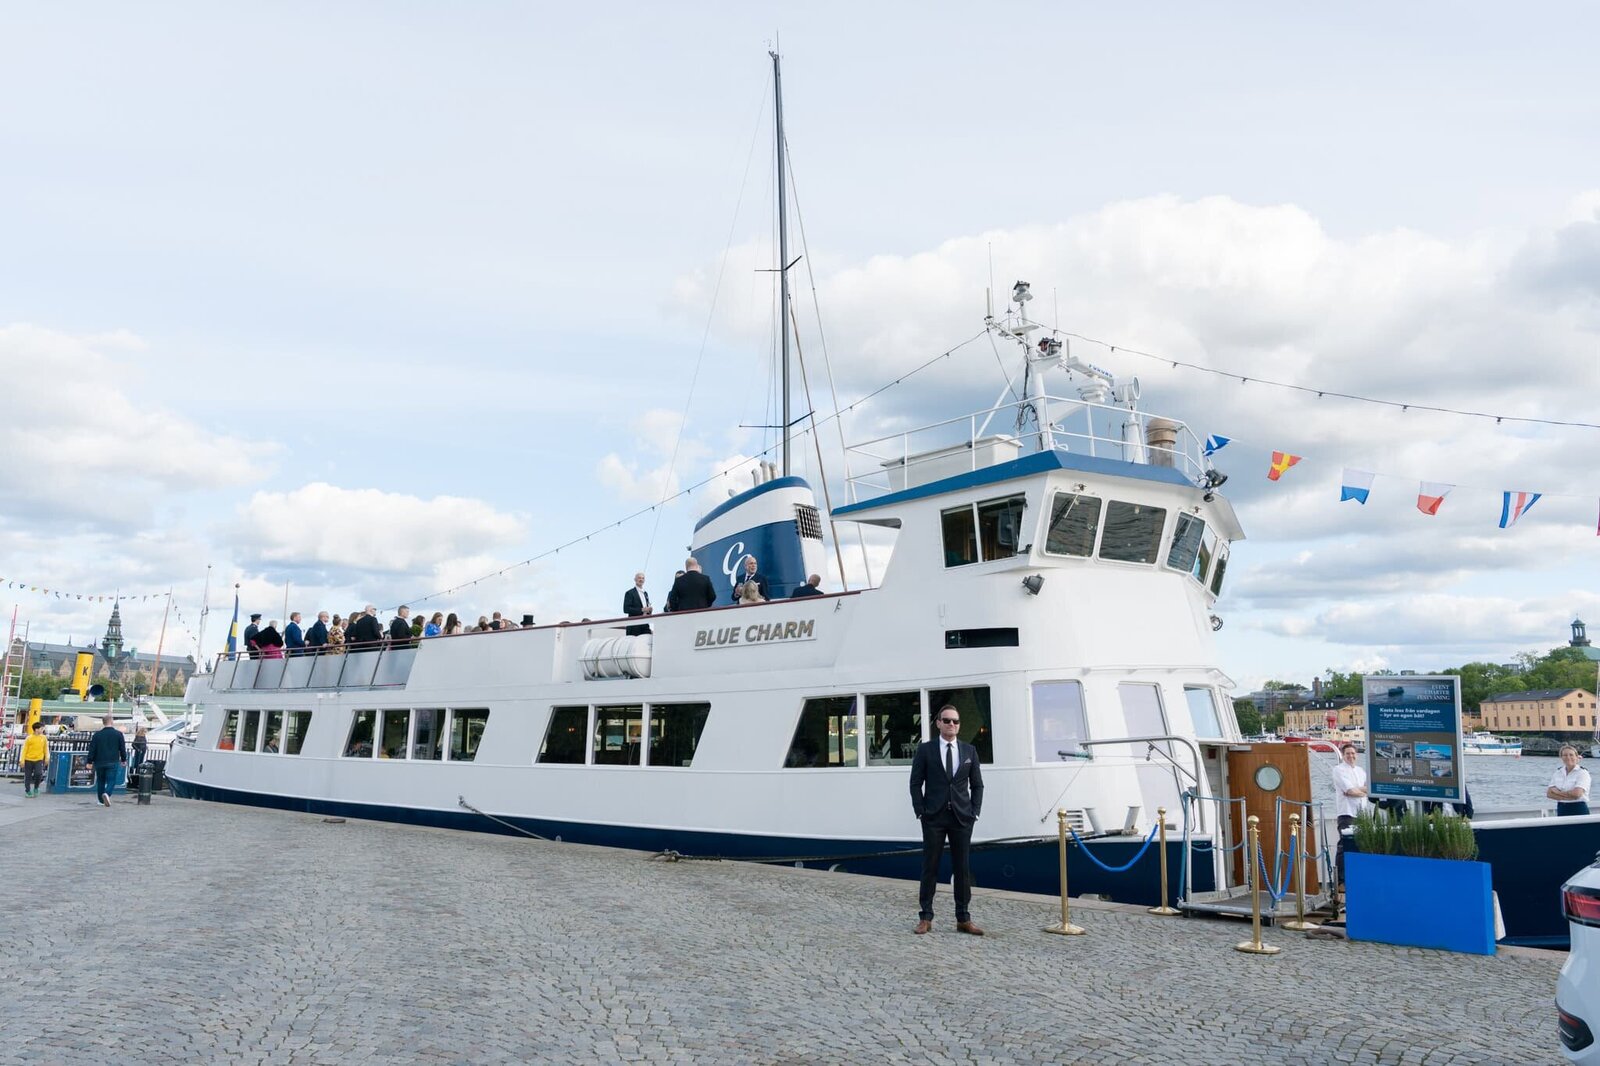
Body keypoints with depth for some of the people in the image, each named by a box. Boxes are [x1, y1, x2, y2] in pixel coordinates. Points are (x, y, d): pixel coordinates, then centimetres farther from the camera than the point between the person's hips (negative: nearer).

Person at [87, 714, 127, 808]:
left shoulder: (97, 735, 2)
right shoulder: (118, 734, -1)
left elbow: (92, 749, 2)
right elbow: (122, 748, 4)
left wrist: (90, 761, 9)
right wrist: (123, 759, 17)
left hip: (99, 762, 2)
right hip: (113, 763, -2)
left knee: (100, 781, 16)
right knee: (111, 781, -1)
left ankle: (102, 801, 21)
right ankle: (107, 794, -29)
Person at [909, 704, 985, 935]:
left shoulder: (969, 751, 8)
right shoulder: (925, 750, 2)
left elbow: (977, 785, 11)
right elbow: (916, 783, 2)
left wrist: (974, 811, 0)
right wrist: (920, 811, -7)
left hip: (962, 817, 2)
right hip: (933, 817, -2)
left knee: (963, 868, 4)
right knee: (930, 867, 2)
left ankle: (963, 919, 12)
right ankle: (925, 918, 9)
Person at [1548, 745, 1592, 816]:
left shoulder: (1582, 772, -5)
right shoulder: (1557, 772, 10)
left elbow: (1577, 793, -18)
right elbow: (1549, 793, 2)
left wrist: (1558, 792, -5)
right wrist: (1567, 797, -13)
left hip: (1579, 811, -4)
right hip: (1561, 810, 4)